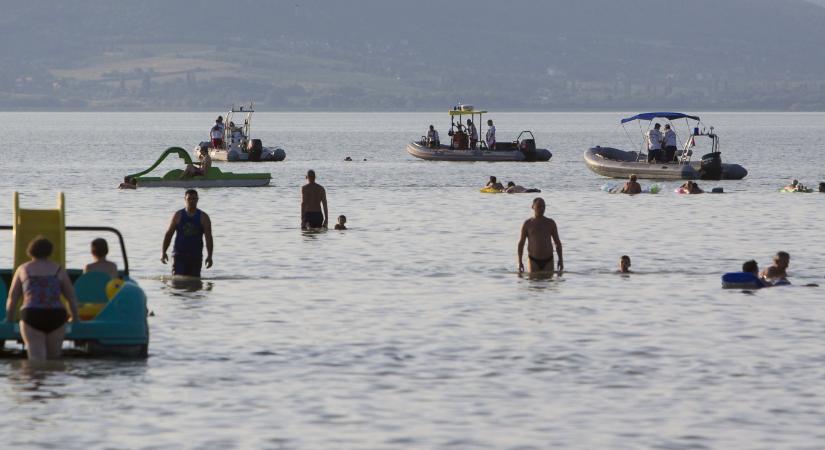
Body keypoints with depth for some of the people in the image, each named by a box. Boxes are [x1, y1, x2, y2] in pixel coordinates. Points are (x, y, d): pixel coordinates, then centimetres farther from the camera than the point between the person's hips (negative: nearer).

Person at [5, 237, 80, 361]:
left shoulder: (23, 269, 11)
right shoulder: (58, 270, 11)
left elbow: (12, 298, 13)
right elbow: (71, 296, 16)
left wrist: (9, 322, 24)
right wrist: (75, 318, 31)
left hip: (32, 318, -1)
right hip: (55, 318, 1)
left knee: (37, 361, -6)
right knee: (53, 359, 16)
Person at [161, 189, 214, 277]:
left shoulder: (203, 217, 3)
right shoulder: (178, 215, 5)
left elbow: (208, 237, -2)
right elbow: (169, 234, 7)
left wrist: (209, 256, -11)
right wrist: (163, 252, -2)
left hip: (195, 256, 1)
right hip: (179, 255, -1)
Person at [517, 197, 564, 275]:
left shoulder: (551, 223, 6)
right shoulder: (527, 224, 2)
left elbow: (557, 243, 9)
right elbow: (521, 243, 4)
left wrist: (560, 259, 1)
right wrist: (519, 262, -3)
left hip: (548, 260, 1)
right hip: (534, 261, -1)